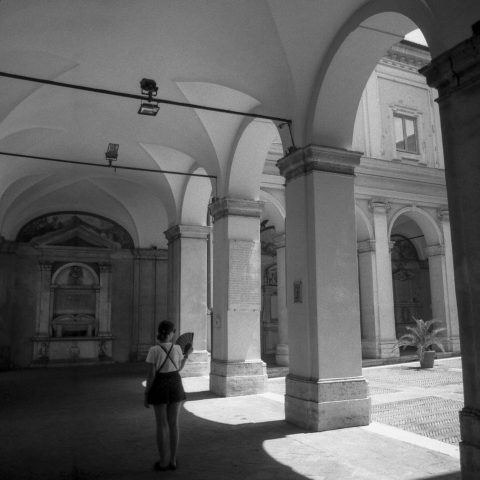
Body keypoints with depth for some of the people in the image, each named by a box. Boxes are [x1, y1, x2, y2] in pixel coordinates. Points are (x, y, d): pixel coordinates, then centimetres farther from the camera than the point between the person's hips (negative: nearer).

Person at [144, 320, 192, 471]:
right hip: (175, 385, 2)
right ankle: (172, 461, 14)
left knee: (161, 425, 7)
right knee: (174, 424, 9)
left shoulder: (153, 350, -14)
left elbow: (151, 374, -13)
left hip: (159, 387, -2)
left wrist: (146, 395, -5)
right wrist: (187, 355, 26)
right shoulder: (177, 348, -5)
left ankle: (163, 462, 12)